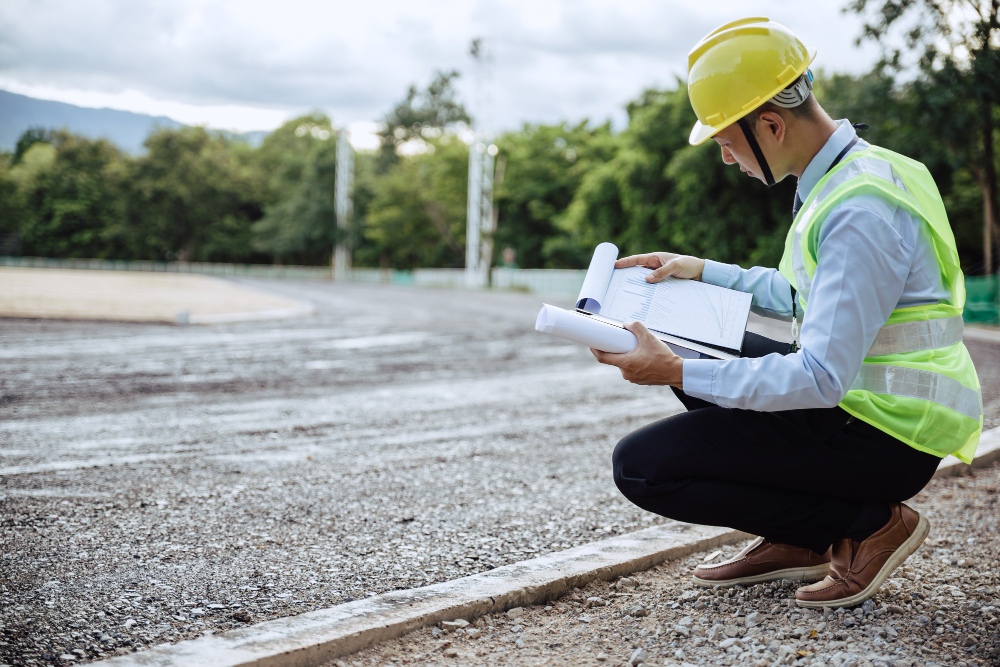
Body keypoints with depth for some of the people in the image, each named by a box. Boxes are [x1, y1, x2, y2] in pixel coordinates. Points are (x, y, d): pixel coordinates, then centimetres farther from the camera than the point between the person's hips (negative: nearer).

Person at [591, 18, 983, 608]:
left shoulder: (860, 211, -25)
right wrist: (703, 271, 17)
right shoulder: (848, 173, 8)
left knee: (642, 466, -12)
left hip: (889, 441, -10)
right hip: (856, 394, 10)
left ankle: (870, 524, -4)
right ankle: (797, 540, 14)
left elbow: (821, 378, -28)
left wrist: (676, 374, -26)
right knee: (692, 347, 18)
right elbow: (807, 294, 23)